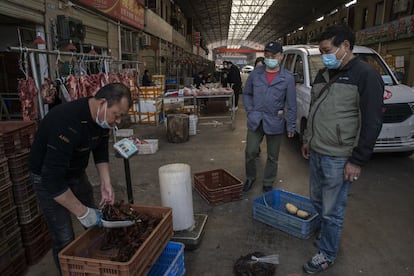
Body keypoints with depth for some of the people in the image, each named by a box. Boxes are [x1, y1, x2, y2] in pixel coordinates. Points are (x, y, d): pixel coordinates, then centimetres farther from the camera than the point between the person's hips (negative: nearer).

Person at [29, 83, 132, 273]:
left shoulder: (101, 117, -12)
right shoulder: (68, 122, -37)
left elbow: (101, 150, 2)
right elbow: (52, 177, -37)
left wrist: (106, 184, -9)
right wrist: (82, 212, -31)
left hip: (76, 172, 7)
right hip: (48, 177, -7)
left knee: (96, 222, 12)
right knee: (64, 239, -6)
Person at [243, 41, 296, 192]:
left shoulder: (287, 77, -5)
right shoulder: (255, 73, 2)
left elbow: (291, 104, -3)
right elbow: (246, 94, 12)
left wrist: (291, 126, -5)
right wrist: (250, 111, 0)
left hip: (275, 123, -1)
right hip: (255, 121, 2)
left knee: (272, 157, 11)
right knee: (250, 152, 6)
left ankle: (268, 184, 30)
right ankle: (250, 178, 31)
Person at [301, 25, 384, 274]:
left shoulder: (366, 75, -12)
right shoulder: (323, 74, 11)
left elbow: (373, 123, -15)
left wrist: (357, 161, -16)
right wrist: (308, 140, 20)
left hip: (339, 158, -7)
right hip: (316, 153, 7)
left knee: (332, 210, 5)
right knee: (317, 201, 19)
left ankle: (327, 254, 23)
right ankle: (326, 233, 42)